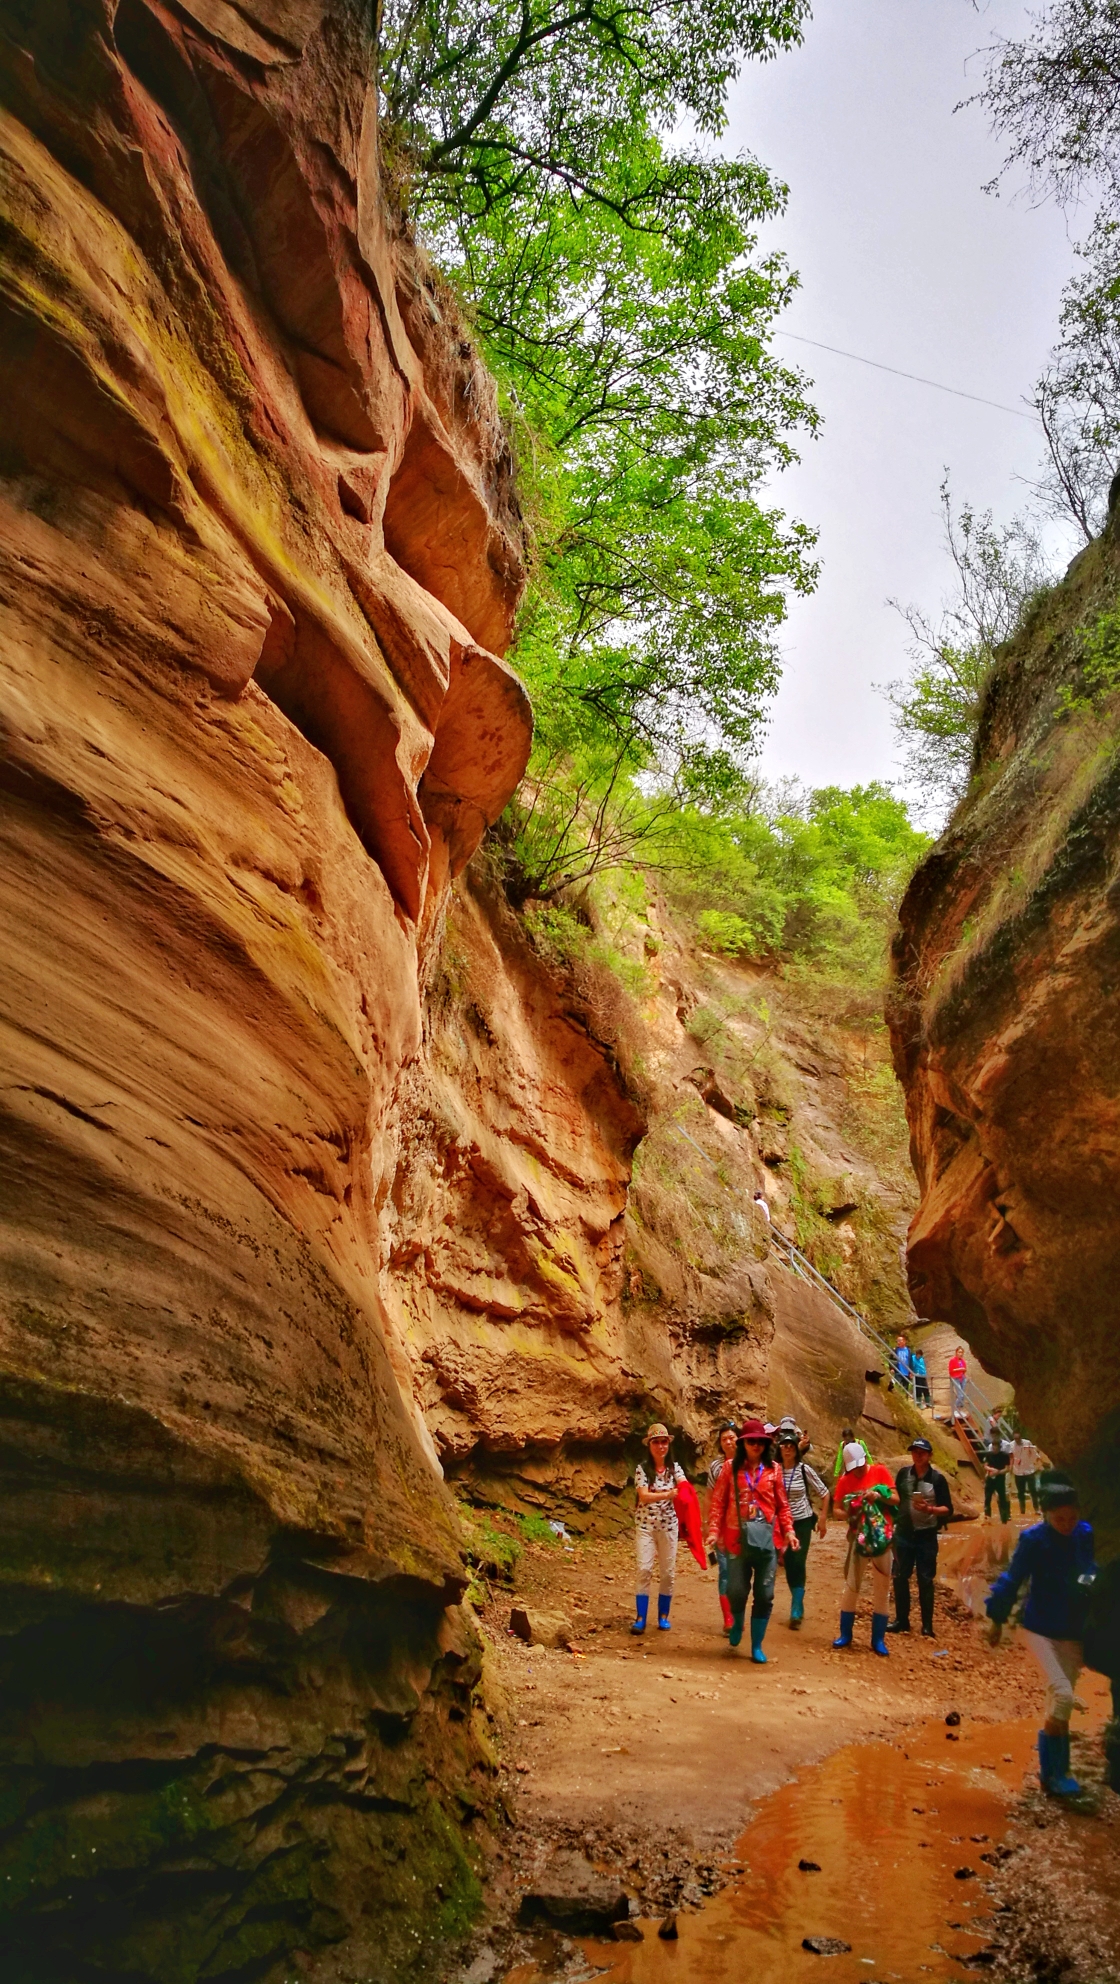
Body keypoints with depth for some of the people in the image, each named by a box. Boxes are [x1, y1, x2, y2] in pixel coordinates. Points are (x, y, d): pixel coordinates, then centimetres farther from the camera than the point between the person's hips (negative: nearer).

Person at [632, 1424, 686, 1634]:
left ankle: (663, 1616, 19)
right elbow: (644, 1496, -16)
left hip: (669, 1525, 3)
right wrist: (667, 1494, -28)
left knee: (668, 1572, 6)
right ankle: (640, 1618, -4)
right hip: (645, 1524, -3)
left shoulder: (675, 1468, 2)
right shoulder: (642, 1469, -6)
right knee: (644, 1569, -9)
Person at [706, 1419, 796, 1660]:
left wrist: (789, 1530, -4)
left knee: (764, 1594, 2)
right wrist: (713, 1531, -9)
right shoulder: (731, 1468, 3)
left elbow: (782, 1505, 9)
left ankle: (757, 1646, 15)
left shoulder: (773, 1469, 7)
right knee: (737, 1590, 0)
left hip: (767, 1538, 1)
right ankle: (737, 1624, 33)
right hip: (738, 1537, -1)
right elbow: (718, 1502, 1)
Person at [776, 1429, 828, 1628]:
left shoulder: (804, 1470, -11)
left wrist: (823, 1519, -1)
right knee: (788, 1565, 6)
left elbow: (824, 1493, -1)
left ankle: (796, 1611, -3)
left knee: (798, 1564, -8)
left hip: (802, 1522, -2)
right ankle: (799, 1606, 24)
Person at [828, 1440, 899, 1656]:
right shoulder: (845, 1480, 0)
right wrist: (848, 1513, -19)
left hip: (881, 1536, -1)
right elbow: (836, 1508, 2)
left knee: (881, 1587, 4)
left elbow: (896, 1499, -4)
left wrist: (879, 1496, -23)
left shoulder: (880, 1471, -5)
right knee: (851, 1584, 5)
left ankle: (878, 1639, 13)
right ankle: (845, 1634, 15)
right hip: (858, 1536, 1)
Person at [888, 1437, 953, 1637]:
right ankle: (901, 1620, 21)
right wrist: (892, 1523, 7)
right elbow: (895, 1499, 9)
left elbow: (948, 1510, -7)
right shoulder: (903, 1473, 0)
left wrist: (930, 1509, -24)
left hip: (927, 1536, -3)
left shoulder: (937, 1479, -7)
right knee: (900, 1578, 9)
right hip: (903, 1534, 3)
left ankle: (927, 1625, 13)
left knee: (926, 1581, 4)